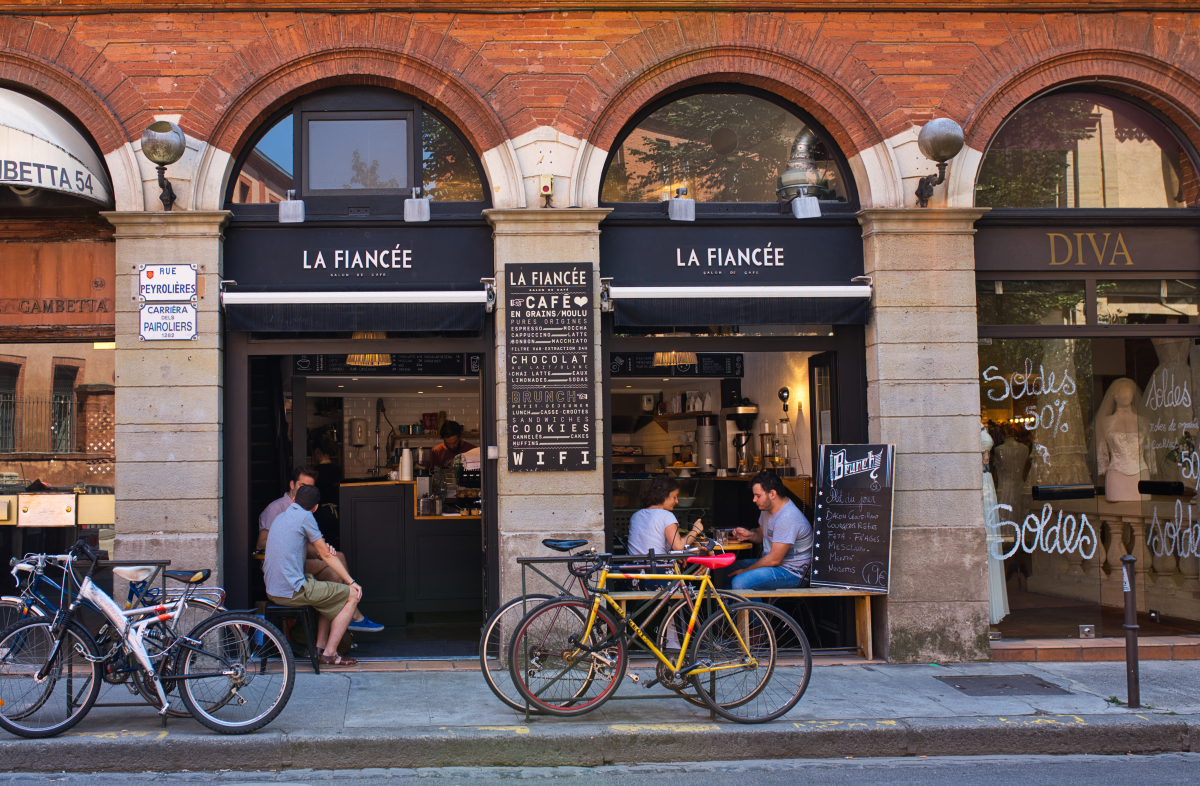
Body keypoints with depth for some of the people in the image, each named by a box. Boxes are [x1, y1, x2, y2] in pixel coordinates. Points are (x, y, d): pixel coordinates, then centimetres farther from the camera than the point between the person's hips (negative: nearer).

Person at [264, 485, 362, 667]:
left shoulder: (280, 517, 15)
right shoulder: (305, 517, -9)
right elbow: (327, 555, -4)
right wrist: (351, 582, 3)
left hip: (273, 590, 9)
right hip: (292, 591, -9)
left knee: (332, 590, 28)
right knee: (352, 595, 0)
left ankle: (320, 646, 23)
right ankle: (330, 653, 0)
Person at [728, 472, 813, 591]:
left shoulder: (788, 518, -26)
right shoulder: (767, 509, 5)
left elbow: (774, 559, -25)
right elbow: (762, 534, 24)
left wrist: (744, 571, -15)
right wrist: (750, 535, -1)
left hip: (792, 573, -10)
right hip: (771, 562, 10)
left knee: (740, 582, -27)